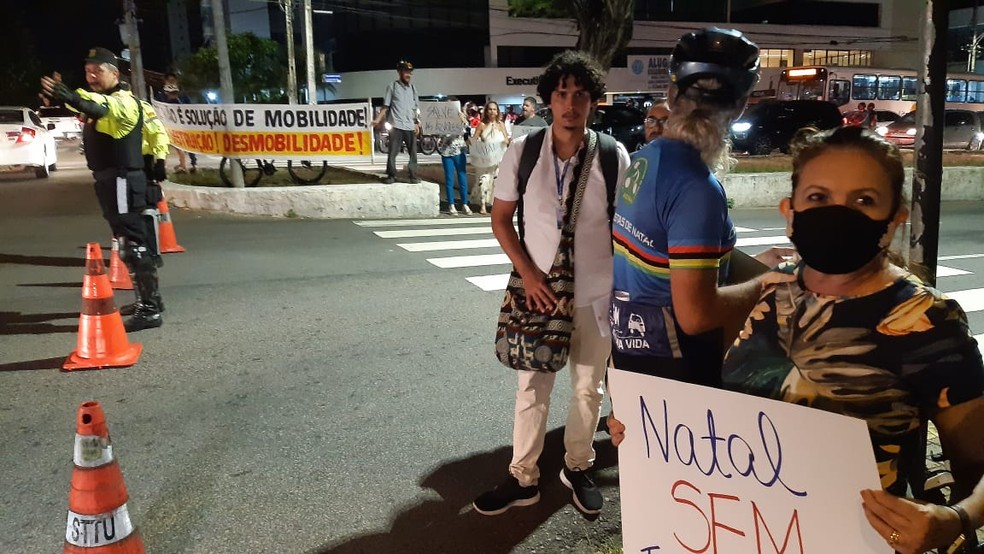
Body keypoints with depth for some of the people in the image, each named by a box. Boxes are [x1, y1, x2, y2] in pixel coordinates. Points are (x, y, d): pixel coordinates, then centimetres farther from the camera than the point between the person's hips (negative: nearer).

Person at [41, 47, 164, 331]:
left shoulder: (124, 101, -15)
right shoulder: (100, 98, 22)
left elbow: (103, 108, -36)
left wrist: (71, 97, -54)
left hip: (123, 181, -10)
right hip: (109, 181, 10)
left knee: (134, 245, -11)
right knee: (131, 243, 15)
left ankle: (149, 310, -9)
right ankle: (149, 299, 25)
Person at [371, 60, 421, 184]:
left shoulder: (412, 88, 12)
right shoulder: (393, 86, 1)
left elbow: (416, 108, 15)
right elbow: (385, 106, 1)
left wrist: (417, 124, 9)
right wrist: (377, 120, -7)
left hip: (410, 126, 4)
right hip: (396, 125, -3)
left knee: (413, 152, 4)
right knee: (392, 152, -3)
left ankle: (413, 175, 11)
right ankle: (391, 175, 3)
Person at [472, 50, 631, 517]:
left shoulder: (613, 156, -10)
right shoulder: (522, 152, -8)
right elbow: (500, 219, 0)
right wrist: (528, 274, -9)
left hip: (597, 294, 0)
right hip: (539, 290, 0)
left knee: (589, 387, 14)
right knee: (532, 388, 9)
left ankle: (577, 468, 36)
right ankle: (523, 478, 26)